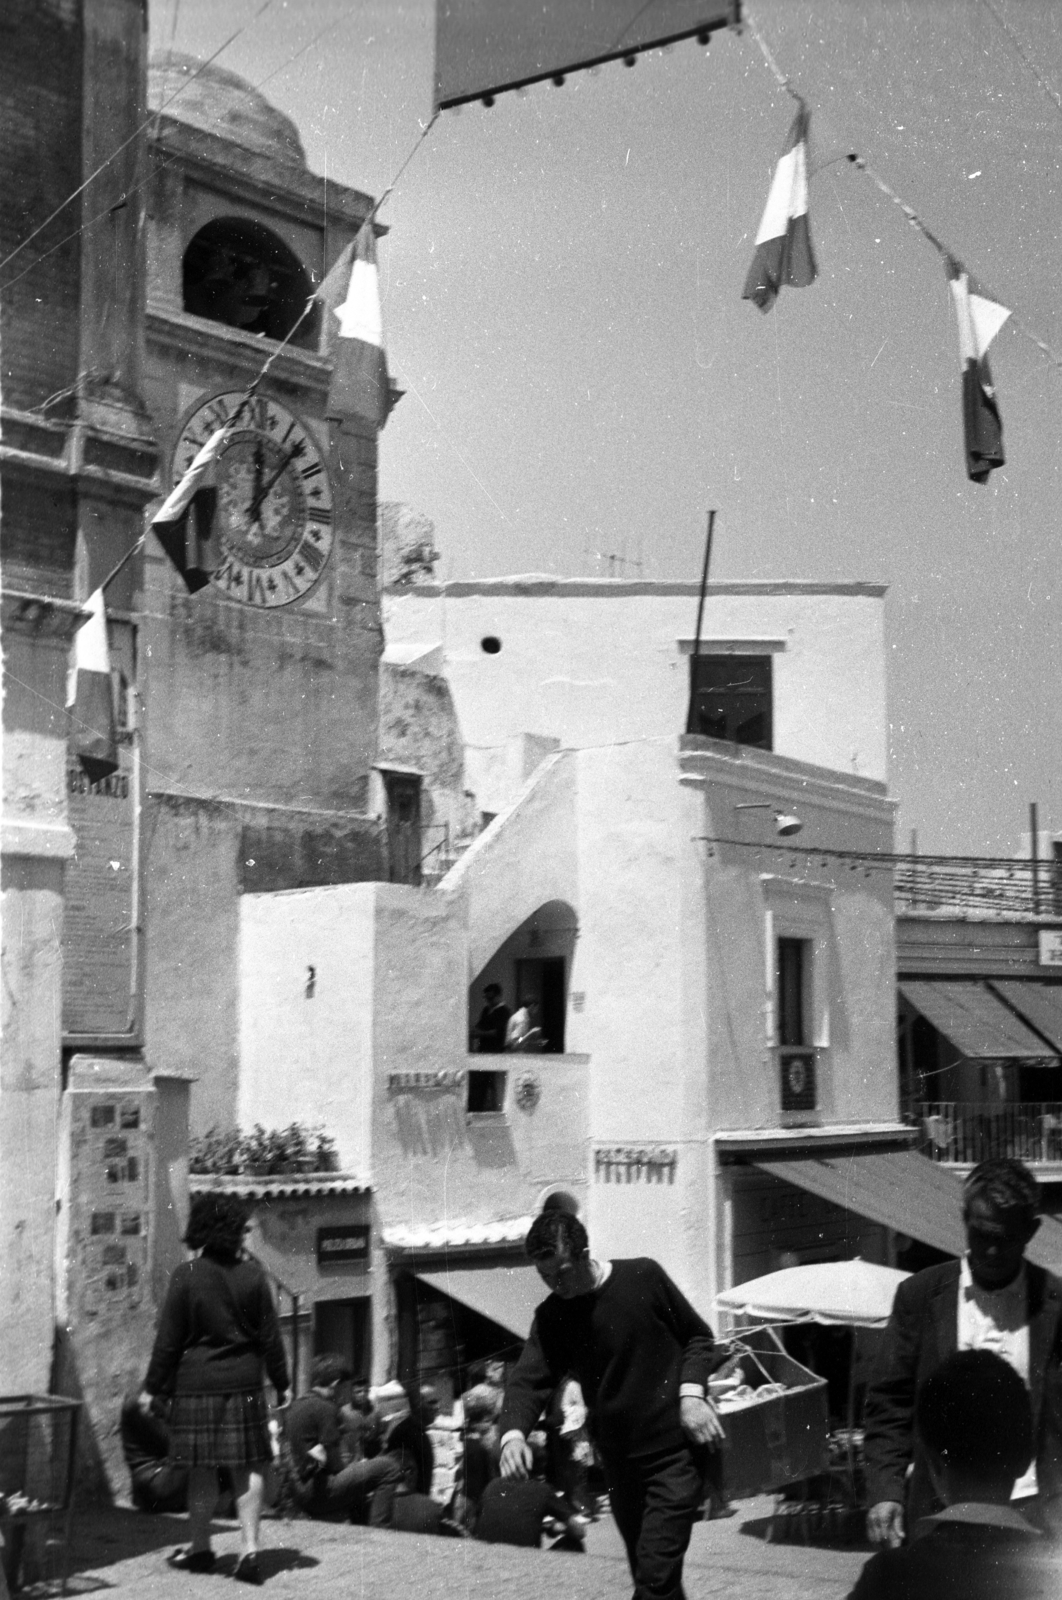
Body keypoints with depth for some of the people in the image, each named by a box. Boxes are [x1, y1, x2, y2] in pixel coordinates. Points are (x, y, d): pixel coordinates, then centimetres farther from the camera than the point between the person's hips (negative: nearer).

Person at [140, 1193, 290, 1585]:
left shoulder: (186, 1275, -7)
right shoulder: (252, 1275, -1)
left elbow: (168, 1339, -5)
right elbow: (269, 1336, 4)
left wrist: (152, 1387, 4)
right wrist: (281, 1383, 13)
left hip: (196, 1383, -2)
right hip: (244, 1383, 2)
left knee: (202, 1468, 7)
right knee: (248, 1467, 6)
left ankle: (200, 1548, 18)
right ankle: (249, 1548, 2)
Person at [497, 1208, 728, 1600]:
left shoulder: (643, 1277, -10)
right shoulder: (551, 1317, -2)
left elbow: (698, 1336, 1)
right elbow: (529, 1378, -13)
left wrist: (691, 1392, -15)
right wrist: (513, 1432, -32)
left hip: (676, 1450, -4)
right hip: (619, 1461, 4)